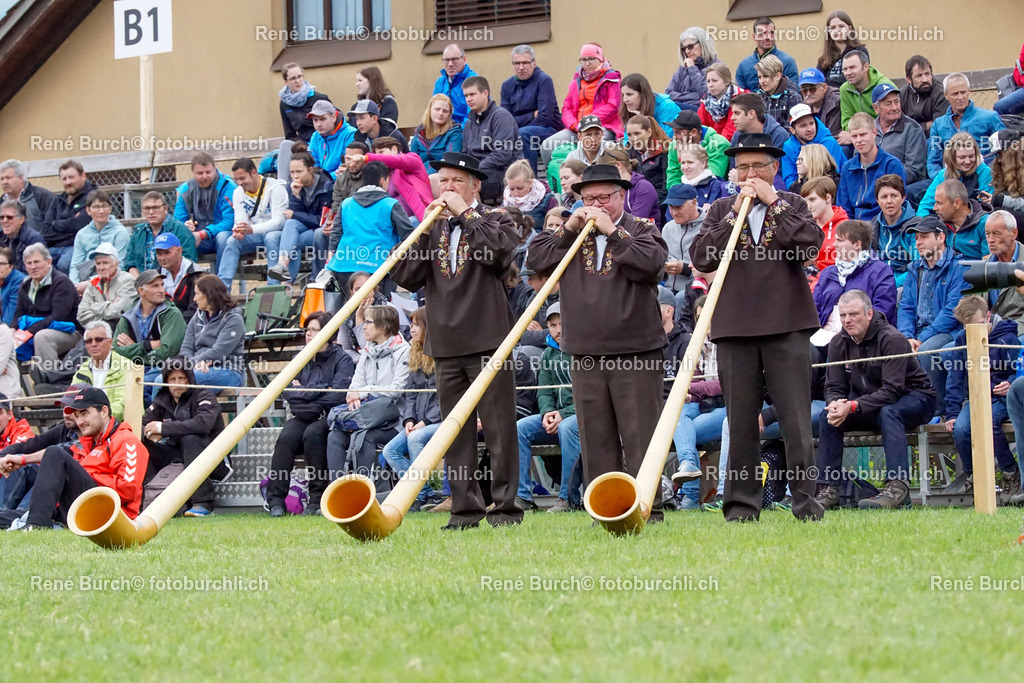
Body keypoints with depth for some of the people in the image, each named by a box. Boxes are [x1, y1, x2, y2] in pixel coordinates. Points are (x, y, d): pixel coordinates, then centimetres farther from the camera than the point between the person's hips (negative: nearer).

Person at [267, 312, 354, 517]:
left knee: (312, 434, -36)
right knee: (286, 437, -28)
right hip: (302, 417, 4)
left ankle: (318, 498, -27)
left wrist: (304, 392, -7)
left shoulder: (342, 359, 1)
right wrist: (318, 390, -8)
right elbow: (288, 392, 4)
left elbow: (338, 396, -13)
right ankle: (275, 499, -29)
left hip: (328, 416, -4)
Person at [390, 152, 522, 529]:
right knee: (456, 432, 7)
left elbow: (500, 251, -18)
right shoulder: (433, 227, 16)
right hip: (446, 343, 5)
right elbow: (406, 277, 4)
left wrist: (465, 214, -10)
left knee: (499, 427, -5)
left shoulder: (495, 220, 5)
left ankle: (505, 505, 0)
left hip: (487, 340, -5)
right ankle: (465, 508, 12)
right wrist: (425, 226, -2)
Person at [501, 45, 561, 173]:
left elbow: (545, 118, -15)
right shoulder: (507, 85, 7)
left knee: (522, 134, -34)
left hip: (549, 130, -4)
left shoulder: (544, 81, -8)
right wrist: (532, 115, -10)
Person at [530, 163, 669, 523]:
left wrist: (611, 231, -13)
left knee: (640, 436, -4)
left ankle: (648, 508, 0)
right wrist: (568, 229, -5)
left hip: (636, 356, -4)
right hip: (586, 355, 4)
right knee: (596, 439, 6)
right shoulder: (570, 234, 16)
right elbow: (536, 258, 3)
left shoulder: (642, 229, 4)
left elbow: (650, 263, -16)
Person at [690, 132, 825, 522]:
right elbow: (701, 258, -2)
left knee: (796, 418, -5)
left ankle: (805, 498, 0)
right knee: (741, 421, 4)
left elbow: (810, 244, -9)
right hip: (735, 327, 2)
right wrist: (735, 212, -7)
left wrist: (773, 203, -7)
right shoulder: (721, 210, 13)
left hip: (787, 326, -2)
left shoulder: (793, 206, 10)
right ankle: (742, 502, 10)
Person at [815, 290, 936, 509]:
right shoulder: (839, 343, -3)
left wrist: (853, 406, -40)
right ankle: (829, 489, -17)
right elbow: (834, 387, -3)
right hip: (872, 401, 6)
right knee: (828, 415, -16)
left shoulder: (892, 339, -22)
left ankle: (897, 487, -46)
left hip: (914, 399, -6)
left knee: (888, 412, -38)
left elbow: (892, 391, -29)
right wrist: (835, 404, -29)